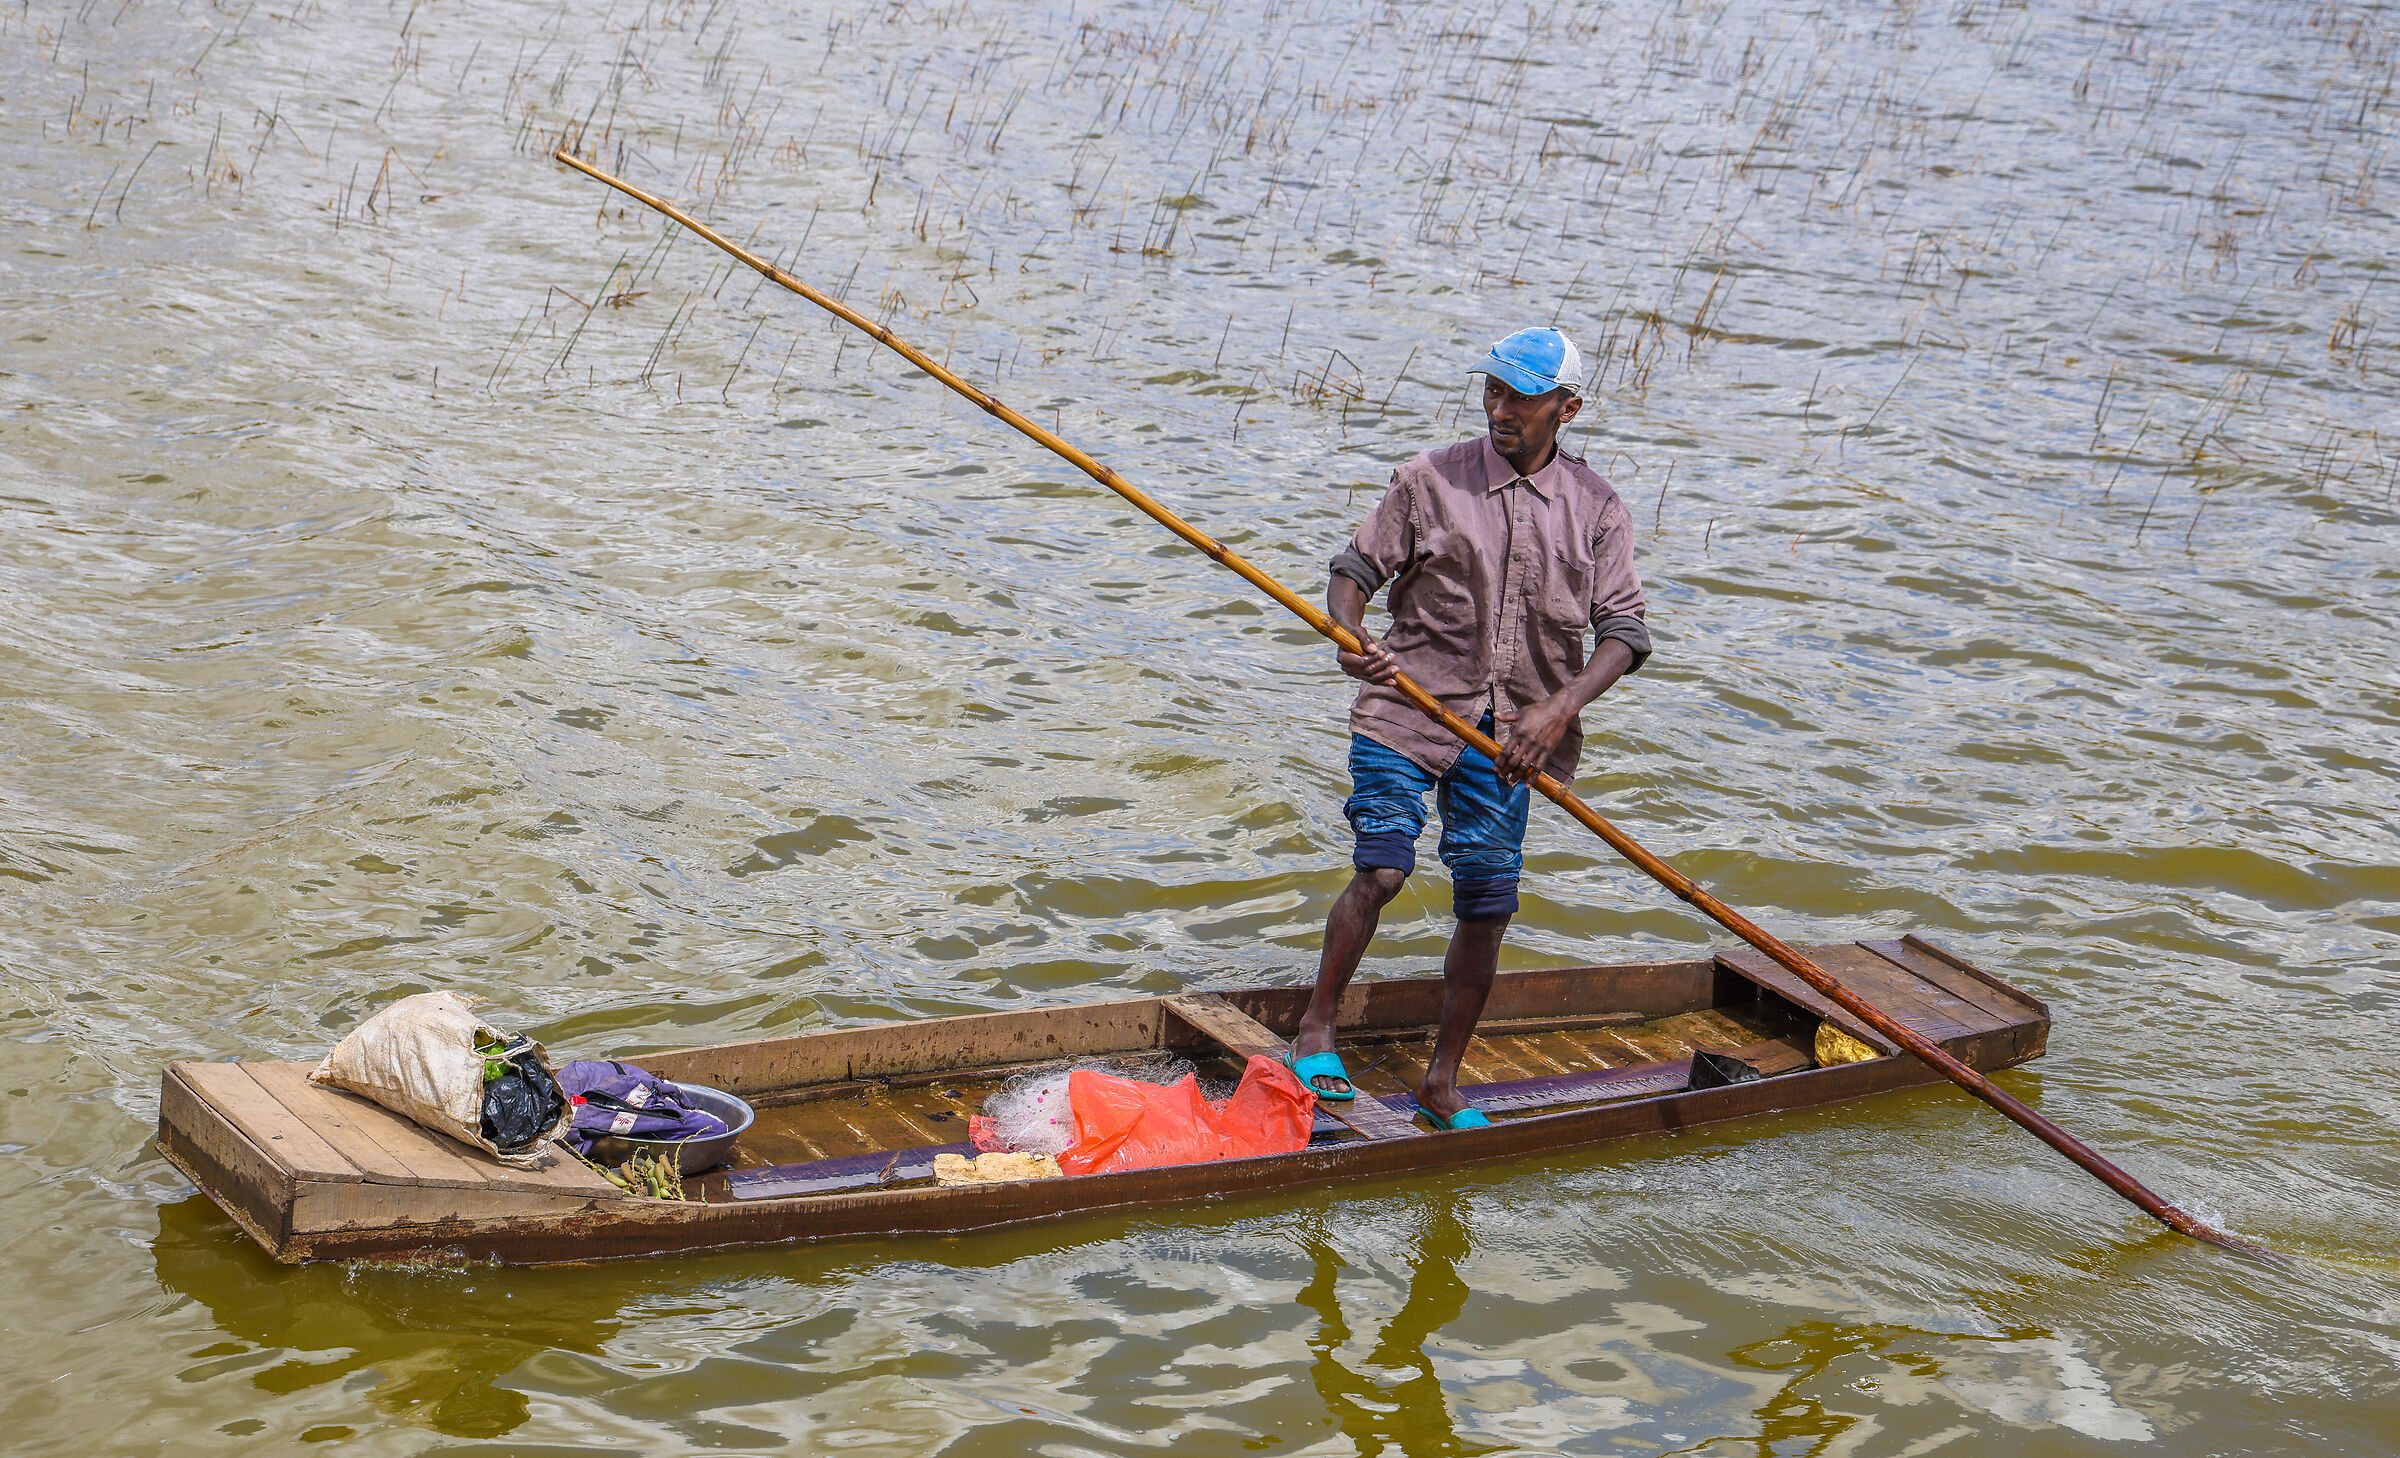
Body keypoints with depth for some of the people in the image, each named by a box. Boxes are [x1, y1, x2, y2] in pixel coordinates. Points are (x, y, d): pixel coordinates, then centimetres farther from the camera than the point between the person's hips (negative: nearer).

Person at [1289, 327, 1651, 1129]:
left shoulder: (1598, 511, 3)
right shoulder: (1430, 479, 0)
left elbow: (1624, 631, -1)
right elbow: (1357, 567, 4)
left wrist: (1559, 707, -17)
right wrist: (1349, 638, -18)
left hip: (1513, 729, 2)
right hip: (1410, 703, -2)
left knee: (1488, 905, 4)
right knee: (1381, 870, -16)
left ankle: (1443, 1082, 18)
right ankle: (1315, 1032, 3)